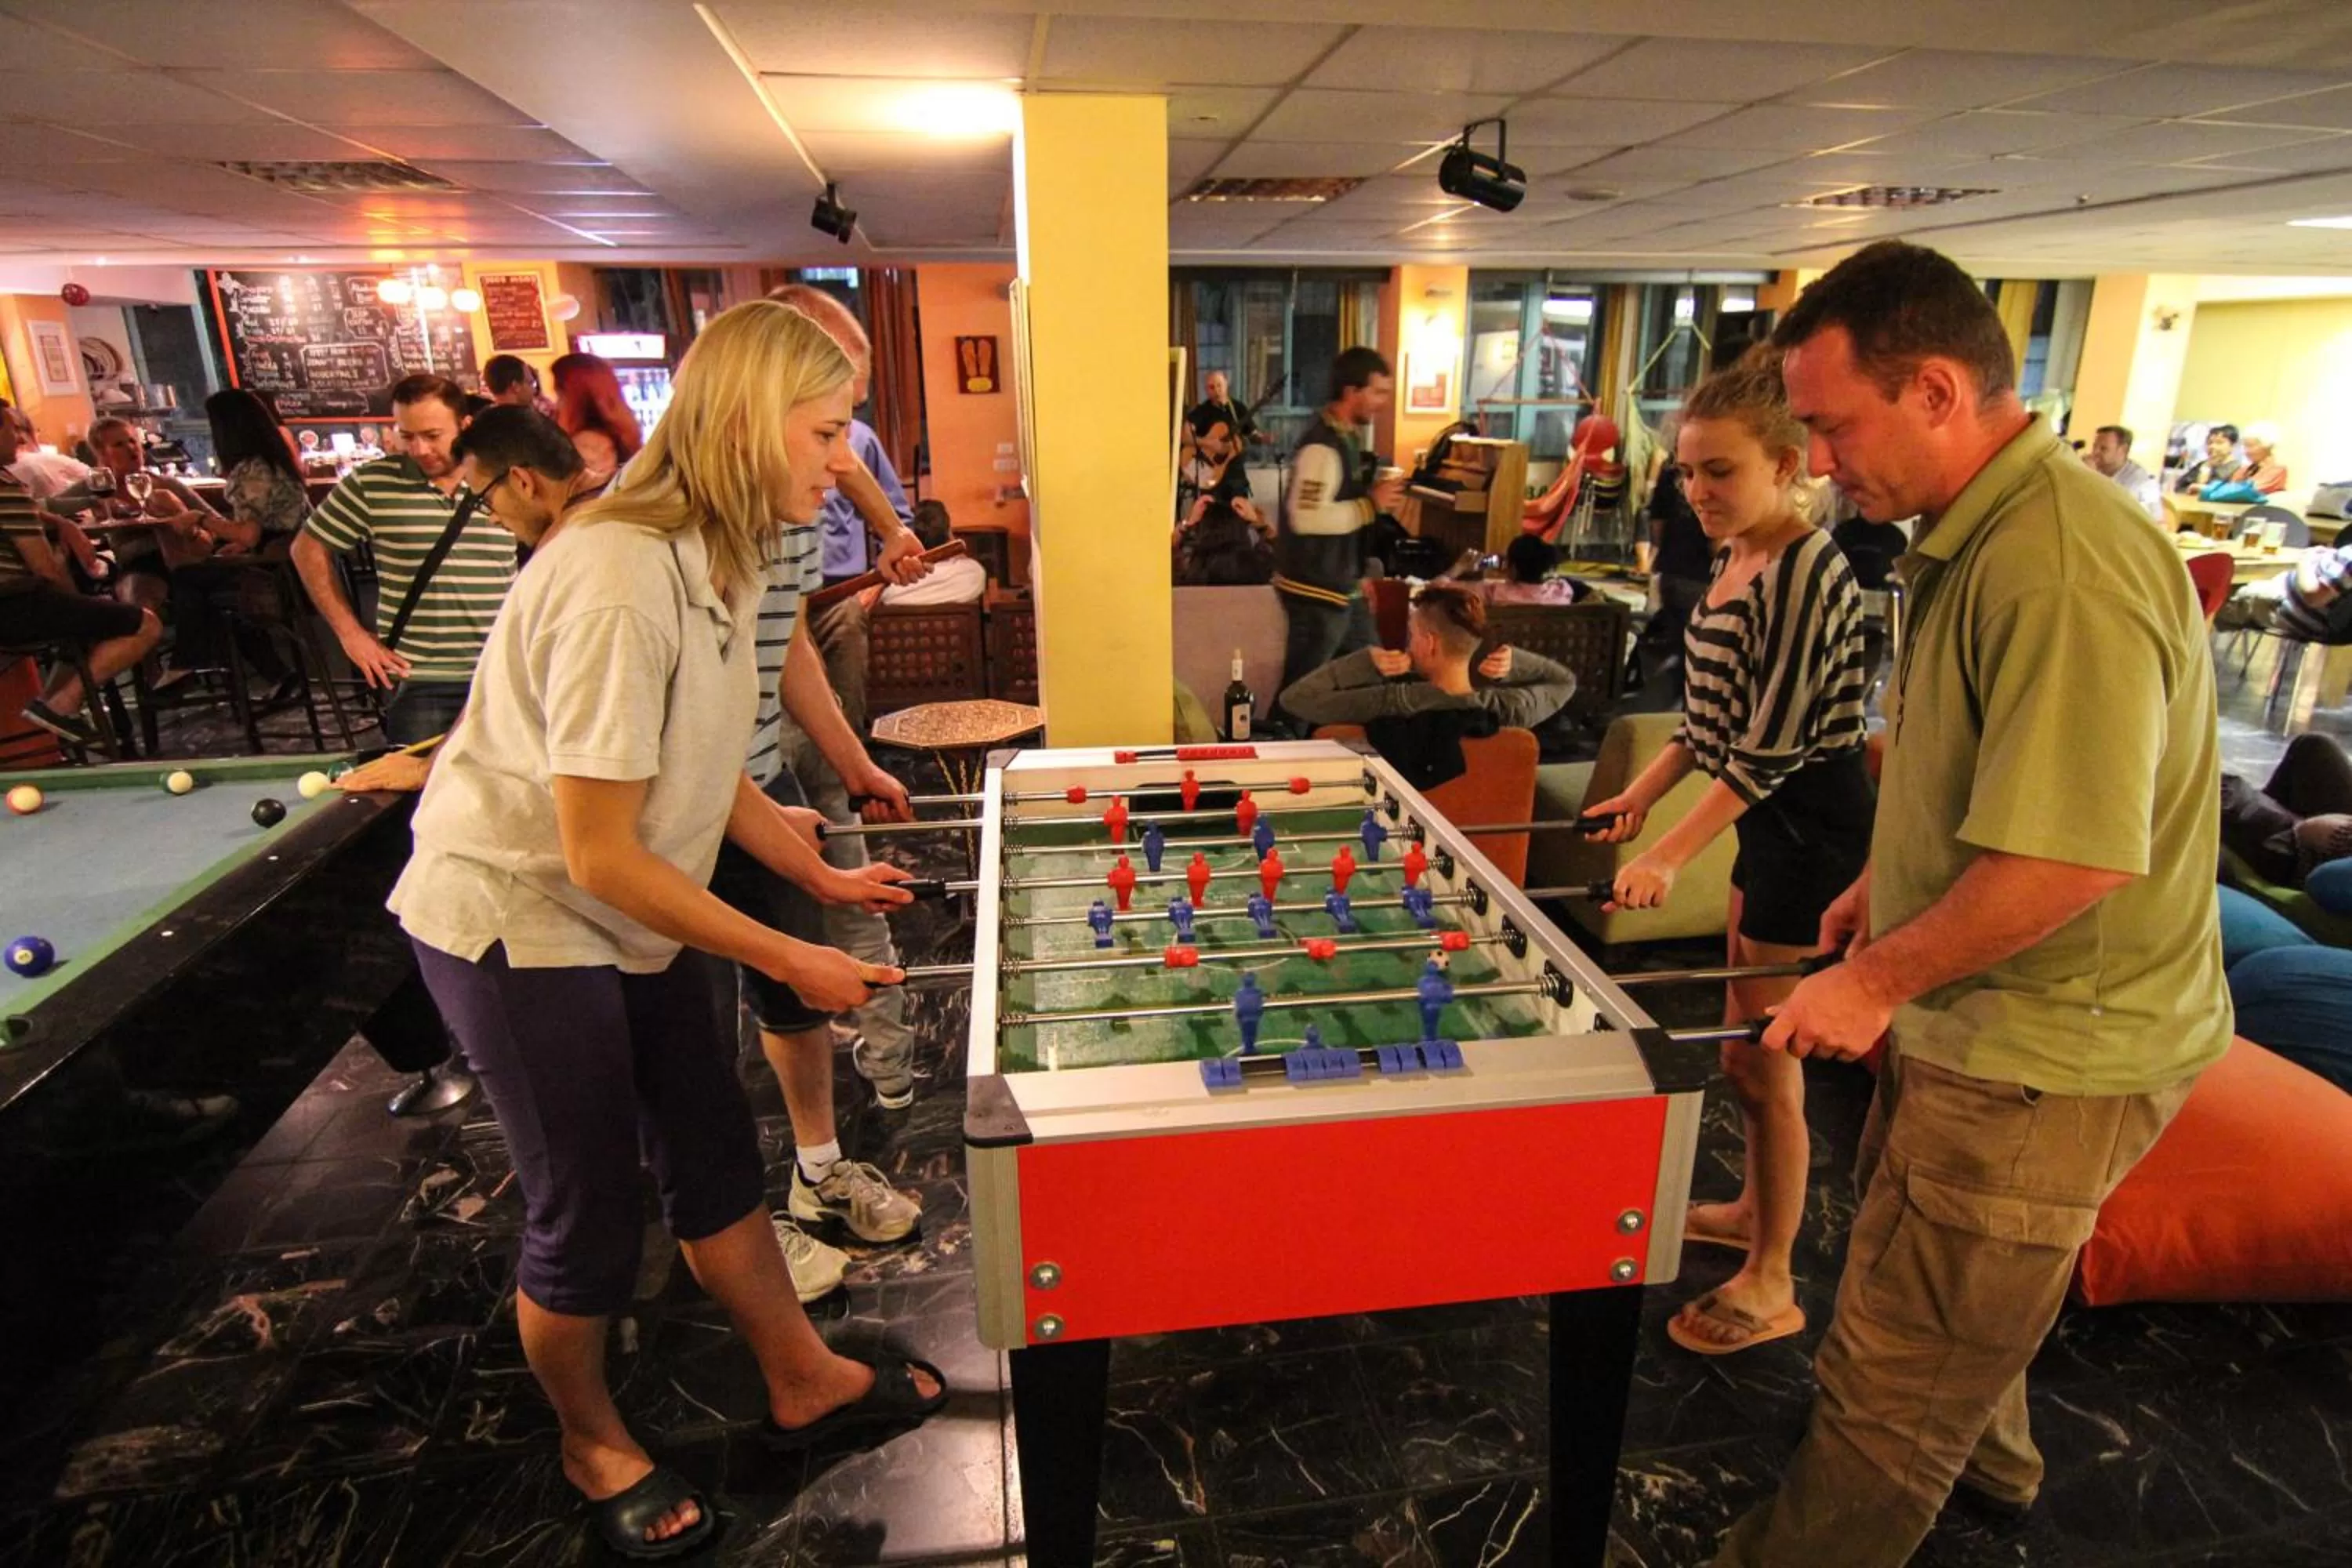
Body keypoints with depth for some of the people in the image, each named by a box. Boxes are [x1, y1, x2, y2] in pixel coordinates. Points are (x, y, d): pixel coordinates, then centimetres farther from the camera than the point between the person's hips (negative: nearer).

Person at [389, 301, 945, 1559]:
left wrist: (821, 876, 3)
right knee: (588, 1220, 8)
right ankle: (592, 1445, 36)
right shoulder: (617, 579, -29)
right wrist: (792, 962, -20)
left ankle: (803, 1383, 35)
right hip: (515, 923, -8)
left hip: (630, 914, 8)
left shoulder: (721, 558, -1)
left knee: (717, 1161, 16)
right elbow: (600, 859, -26)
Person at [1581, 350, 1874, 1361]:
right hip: (1767, 821, 10)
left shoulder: (1803, 575, -22)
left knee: (1761, 1060, 0)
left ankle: (1771, 1286, 17)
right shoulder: (1735, 560, 6)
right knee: (1742, 1032, 21)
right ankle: (1756, 1209, 41)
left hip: (1811, 827, -10)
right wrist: (1646, 790, 14)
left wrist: (1669, 855, -27)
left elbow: (1770, 748, -25)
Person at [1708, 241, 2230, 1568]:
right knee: (1929, 1278, 32)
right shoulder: (1980, 536, 7)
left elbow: (2072, 857, -31)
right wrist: (1888, 887, 16)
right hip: (1983, 1026, 11)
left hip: (2043, 1062, -11)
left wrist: (1879, 978, -20)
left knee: (1891, 1390, 5)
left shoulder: (2064, 569, -27)